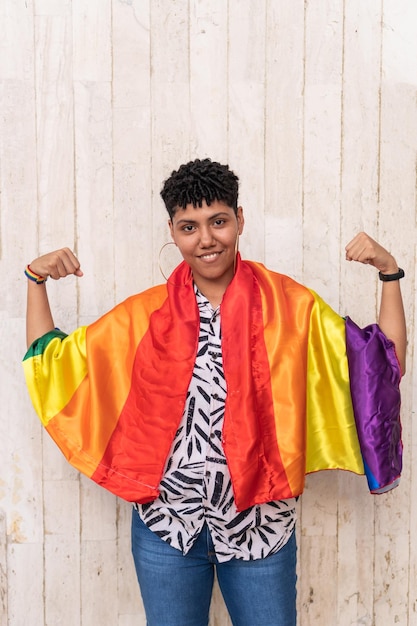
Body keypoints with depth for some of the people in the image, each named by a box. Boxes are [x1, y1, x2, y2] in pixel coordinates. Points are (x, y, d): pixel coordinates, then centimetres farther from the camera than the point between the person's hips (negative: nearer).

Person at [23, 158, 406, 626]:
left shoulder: (290, 305, -3)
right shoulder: (144, 315, 0)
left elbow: (383, 366, -1)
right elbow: (50, 362, 8)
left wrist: (388, 274, -8)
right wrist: (36, 280, 1)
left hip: (260, 523, 0)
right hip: (165, 524, 1)